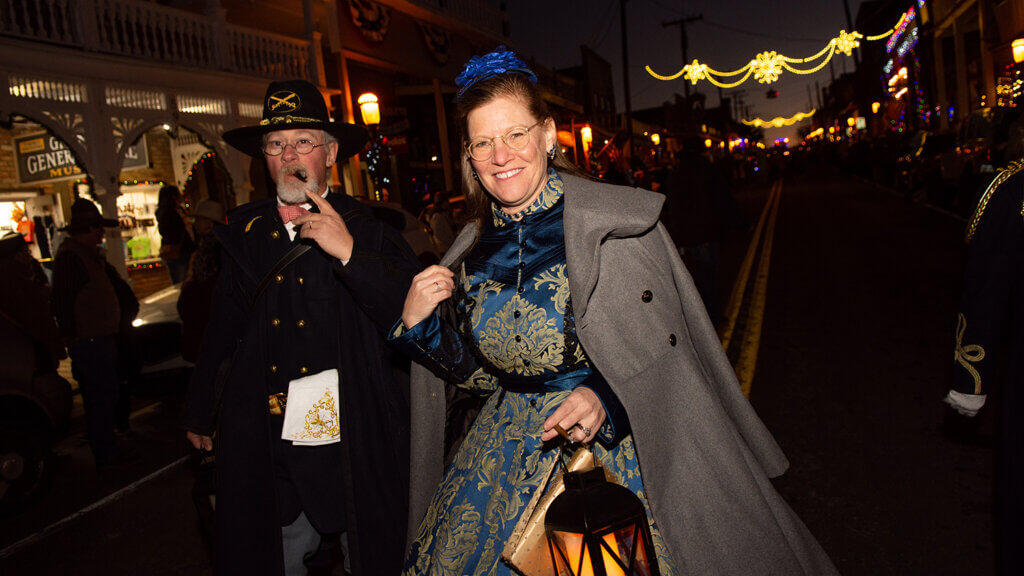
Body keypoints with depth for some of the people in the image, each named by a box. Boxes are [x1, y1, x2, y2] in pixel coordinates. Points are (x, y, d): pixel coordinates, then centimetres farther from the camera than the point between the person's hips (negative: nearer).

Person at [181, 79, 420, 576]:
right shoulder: (243, 231, 6)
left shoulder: (367, 229, -4)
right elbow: (222, 329, 14)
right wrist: (201, 414, 21)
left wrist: (349, 253, -26)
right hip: (266, 446, 3)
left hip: (351, 441, -2)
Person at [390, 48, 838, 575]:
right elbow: (483, 372, 9)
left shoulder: (617, 220, -13)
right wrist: (419, 325, -5)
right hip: (514, 458, 5)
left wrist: (606, 398, -26)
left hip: (625, 447, -4)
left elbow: (662, 349, -10)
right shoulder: (472, 251, 1)